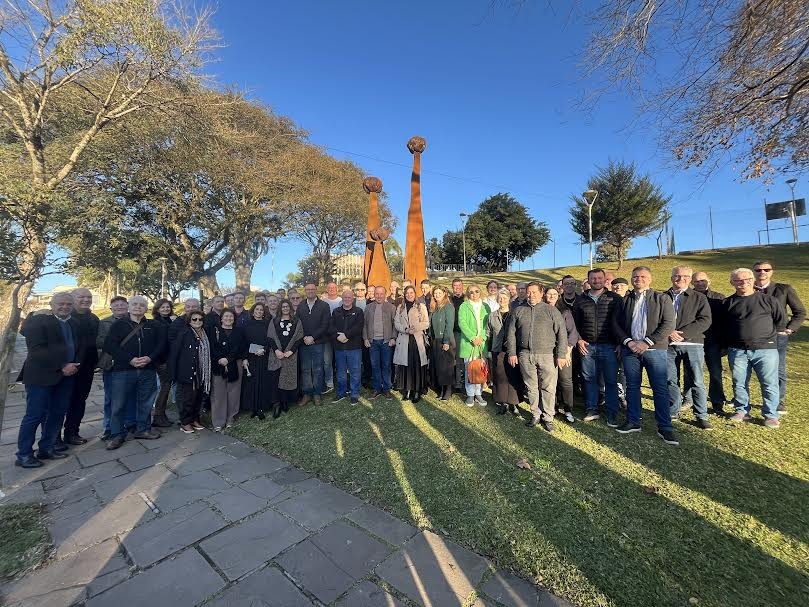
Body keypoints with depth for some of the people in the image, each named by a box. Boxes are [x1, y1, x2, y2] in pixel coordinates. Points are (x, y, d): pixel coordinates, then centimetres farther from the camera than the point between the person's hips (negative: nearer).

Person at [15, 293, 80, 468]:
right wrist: (61, 367, -17)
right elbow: (37, 350, -15)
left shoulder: (74, 323, 12)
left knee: (58, 414, 10)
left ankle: (46, 449, 22)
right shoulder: (37, 321, -8)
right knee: (35, 415, 1)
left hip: (66, 375, 6)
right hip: (41, 376, -6)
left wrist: (74, 366, -2)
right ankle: (23, 455, 14)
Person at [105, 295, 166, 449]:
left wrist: (149, 358, -13)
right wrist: (130, 359, -15)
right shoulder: (119, 325, 4)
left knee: (146, 402, 10)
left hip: (148, 371, 2)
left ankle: (143, 429, 25)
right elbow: (109, 345, -5)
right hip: (123, 370, -2)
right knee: (119, 404, 3)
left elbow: (161, 344, 4)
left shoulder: (154, 326, 10)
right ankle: (117, 434, 18)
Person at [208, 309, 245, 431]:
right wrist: (220, 359, -15)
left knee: (233, 393, 4)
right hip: (218, 366, -1)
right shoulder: (213, 330, 8)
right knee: (218, 393, -1)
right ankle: (218, 422, 6)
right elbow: (212, 347, -2)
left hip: (235, 366, 1)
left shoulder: (239, 331, 9)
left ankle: (229, 419, 16)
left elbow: (240, 347, 0)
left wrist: (228, 359, -12)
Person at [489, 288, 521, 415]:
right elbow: (489, 333, 12)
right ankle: (502, 403, 17)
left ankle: (513, 403, 13)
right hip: (497, 351, 2)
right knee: (499, 377, 5)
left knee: (513, 377, 0)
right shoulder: (492, 315, 10)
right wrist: (489, 350, 7)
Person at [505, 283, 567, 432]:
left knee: (548, 388, 2)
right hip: (525, 355, 2)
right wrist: (512, 353, 4)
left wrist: (561, 355, -6)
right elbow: (511, 333, 10)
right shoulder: (518, 311, 10)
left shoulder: (551, 310, 3)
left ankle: (548, 418, 16)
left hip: (547, 355, -2)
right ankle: (536, 415, 23)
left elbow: (561, 333, 0)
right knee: (531, 387, 9)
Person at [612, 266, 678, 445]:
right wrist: (628, 341, -7)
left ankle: (665, 427, 12)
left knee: (660, 389, 1)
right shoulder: (625, 300, 11)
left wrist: (647, 342, -13)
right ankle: (633, 422, 21)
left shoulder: (662, 298, 3)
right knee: (632, 387, 10)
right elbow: (615, 323, 8)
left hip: (655, 350, -2)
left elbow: (669, 324, -6)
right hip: (630, 349, 3)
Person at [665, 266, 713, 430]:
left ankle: (702, 416, 13)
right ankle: (673, 412, 20)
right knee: (670, 381, 8)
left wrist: (682, 333, -15)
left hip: (692, 344, -1)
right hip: (668, 344, 1)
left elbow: (705, 320, -4)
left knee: (696, 382, 2)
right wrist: (669, 332, -12)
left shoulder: (699, 298, 6)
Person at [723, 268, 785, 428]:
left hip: (765, 349, -1)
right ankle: (742, 411, 22)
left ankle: (771, 415, 16)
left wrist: (767, 336, 9)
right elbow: (723, 327, 15)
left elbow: (781, 321, 9)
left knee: (770, 384, 2)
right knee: (739, 383, 9)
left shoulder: (768, 300, 2)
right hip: (737, 351, 2)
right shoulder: (728, 303, 7)